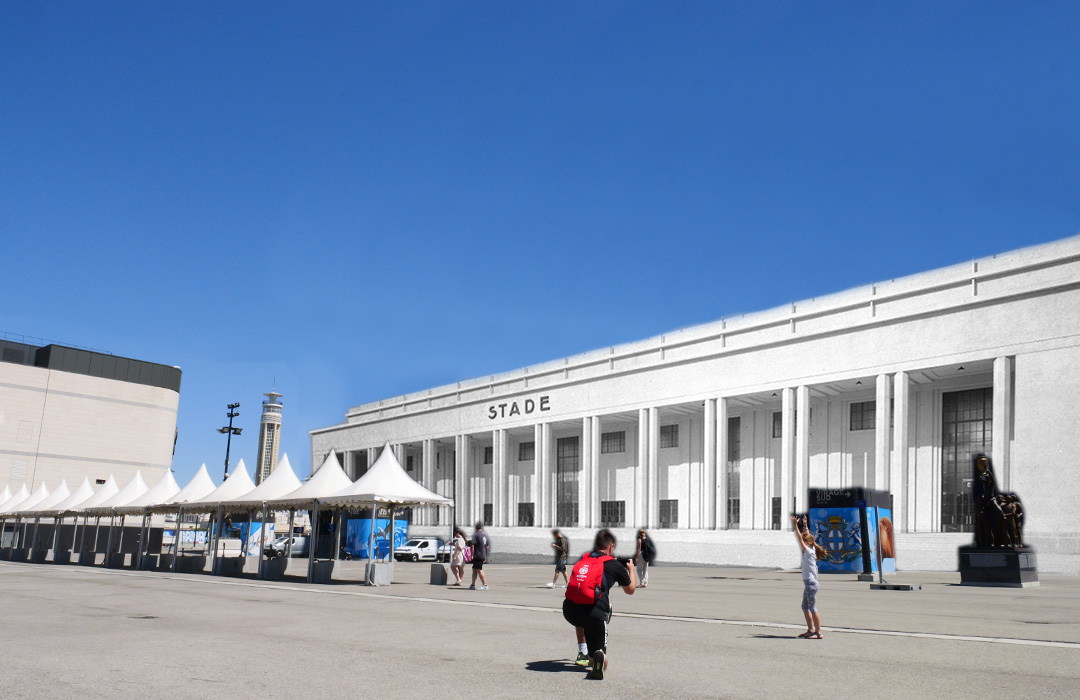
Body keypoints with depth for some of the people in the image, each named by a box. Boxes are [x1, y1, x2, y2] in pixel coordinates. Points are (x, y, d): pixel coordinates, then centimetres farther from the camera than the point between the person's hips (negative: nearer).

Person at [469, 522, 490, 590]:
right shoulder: (485, 534, 13)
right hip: (483, 556, 8)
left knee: (479, 570, -6)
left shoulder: (475, 534, -8)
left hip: (477, 556, -8)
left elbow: (473, 545, -15)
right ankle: (473, 585, 16)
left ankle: (485, 585, -9)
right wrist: (485, 556, 23)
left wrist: (472, 555, -12)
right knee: (474, 569, 13)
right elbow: (488, 546, 18)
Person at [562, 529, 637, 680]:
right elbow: (630, 590, 25)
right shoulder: (615, 565, 9)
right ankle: (598, 657, -23)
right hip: (593, 614, -4)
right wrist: (631, 569, 43)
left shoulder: (583, 558, 18)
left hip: (569, 611, 4)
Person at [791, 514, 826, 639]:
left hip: (811, 583, -10)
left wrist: (795, 525, -18)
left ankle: (818, 632, -3)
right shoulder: (811, 550, 9)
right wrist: (805, 525, 27)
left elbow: (800, 538, -18)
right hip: (809, 583, 10)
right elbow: (807, 536, 23)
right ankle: (810, 629, 21)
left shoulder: (809, 551, -12)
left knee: (812, 608, -6)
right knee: (805, 607, 15)